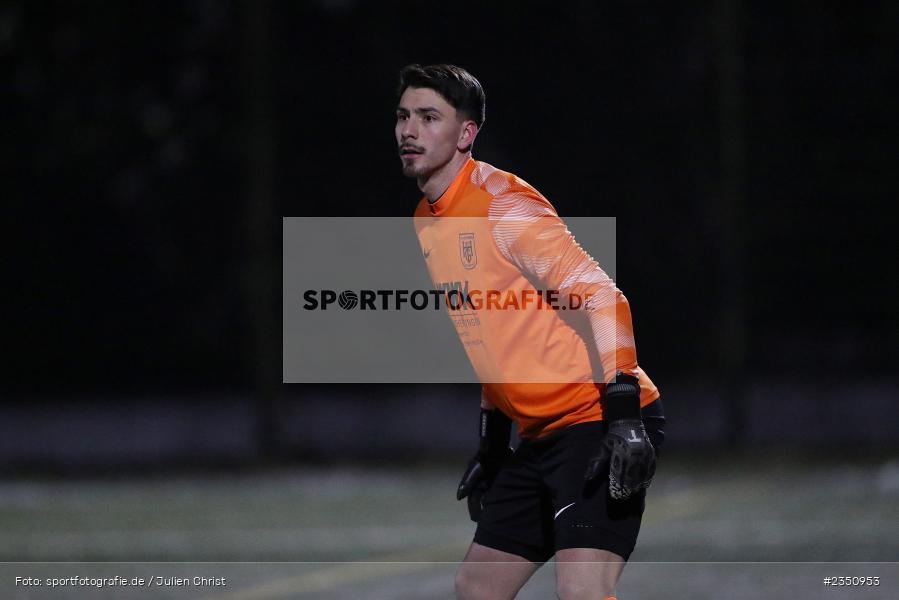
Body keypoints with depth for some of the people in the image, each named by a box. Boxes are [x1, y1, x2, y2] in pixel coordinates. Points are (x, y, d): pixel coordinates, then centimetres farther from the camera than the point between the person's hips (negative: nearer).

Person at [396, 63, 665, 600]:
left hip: (598, 426, -9)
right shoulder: (427, 223, 14)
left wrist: (625, 416, -25)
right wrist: (491, 444, 23)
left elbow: (603, 300, -18)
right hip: (541, 436, 9)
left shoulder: (503, 203, -13)